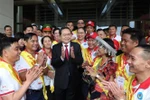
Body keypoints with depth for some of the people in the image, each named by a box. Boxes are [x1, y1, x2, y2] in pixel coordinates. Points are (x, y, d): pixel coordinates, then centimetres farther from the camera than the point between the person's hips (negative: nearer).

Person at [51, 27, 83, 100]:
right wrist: (61, 57, -30)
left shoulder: (76, 46, -3)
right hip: (60, 81, -1)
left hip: (73, 80, 1)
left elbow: (80, 62, -7)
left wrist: (73, 56, -28)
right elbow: (53, 63, -11)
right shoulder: (55, 47, -5)